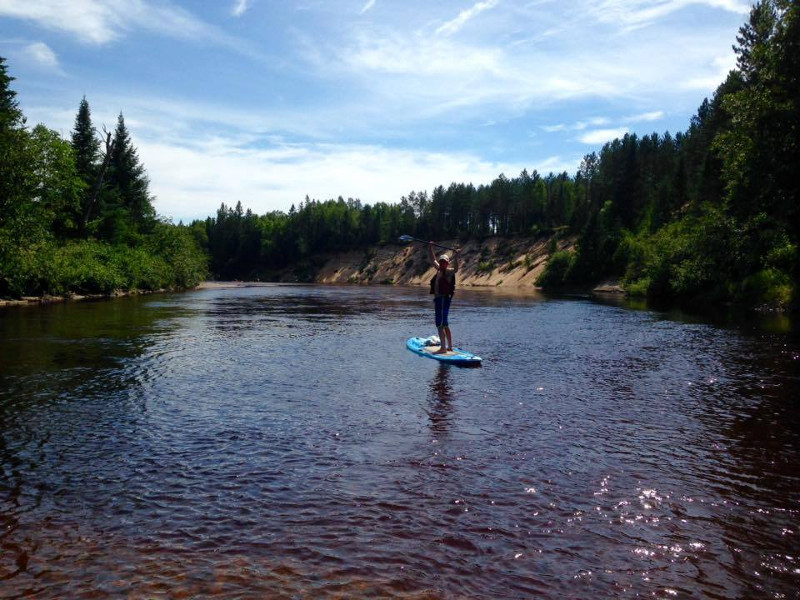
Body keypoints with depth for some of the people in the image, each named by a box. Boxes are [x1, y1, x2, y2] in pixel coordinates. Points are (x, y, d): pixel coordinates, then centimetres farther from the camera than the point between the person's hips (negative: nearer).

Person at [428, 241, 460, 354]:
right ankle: (450, 346, 23)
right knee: (444, 324, 15)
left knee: (440, 324, -11)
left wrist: (456, 257, -43)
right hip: (438, 299, 9)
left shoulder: (449, 271, -10)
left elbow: (455, 269, -32)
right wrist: (430, 248, 18)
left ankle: (443, 348, -11)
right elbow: (433, 259, 25)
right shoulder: (439, 269, 14)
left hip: (444, 299, -9)